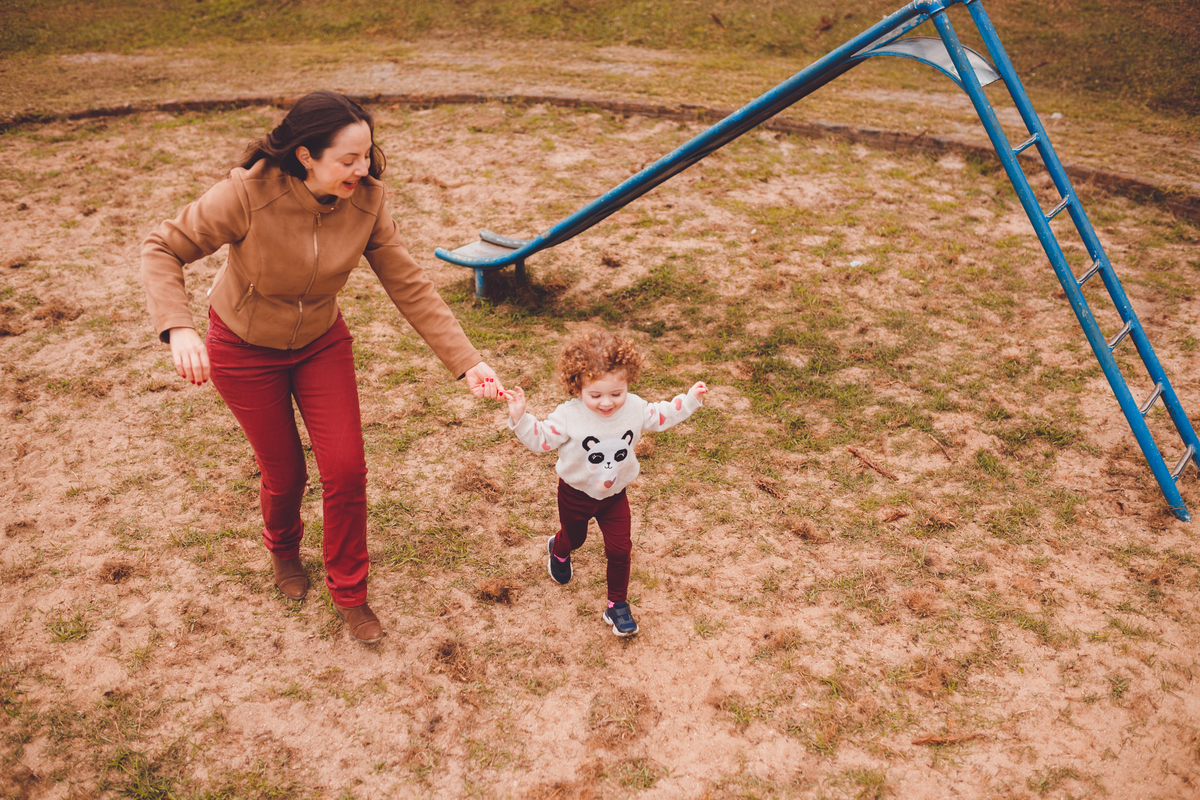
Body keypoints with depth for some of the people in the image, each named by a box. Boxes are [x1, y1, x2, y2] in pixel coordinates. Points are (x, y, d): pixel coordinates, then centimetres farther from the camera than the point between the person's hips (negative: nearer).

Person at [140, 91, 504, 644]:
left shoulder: (366, 201, -21)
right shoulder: (248, 194, -31)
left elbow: (409, 286, -16)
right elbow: (162, 249, -22)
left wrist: (467, 363, -22)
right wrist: (179, 330, -40)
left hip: (322, 342, 3)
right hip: (245, 348, -2)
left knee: (346, 469, -4)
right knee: (284, 472, 9)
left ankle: (348, 592, 20)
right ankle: (283, 551, 47)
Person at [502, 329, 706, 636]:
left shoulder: (635, 408, -18)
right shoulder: (568, 416, -28)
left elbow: (663, 415, 1)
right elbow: (540, 439, -20)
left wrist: (690, 399, -5)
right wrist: (520, 418, -35)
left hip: (614, 494, 2)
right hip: (576, 493, -1)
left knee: (619, 549, 1)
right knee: (574, 537, 26)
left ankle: (617, 605, 21)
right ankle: (558, 550, 64)